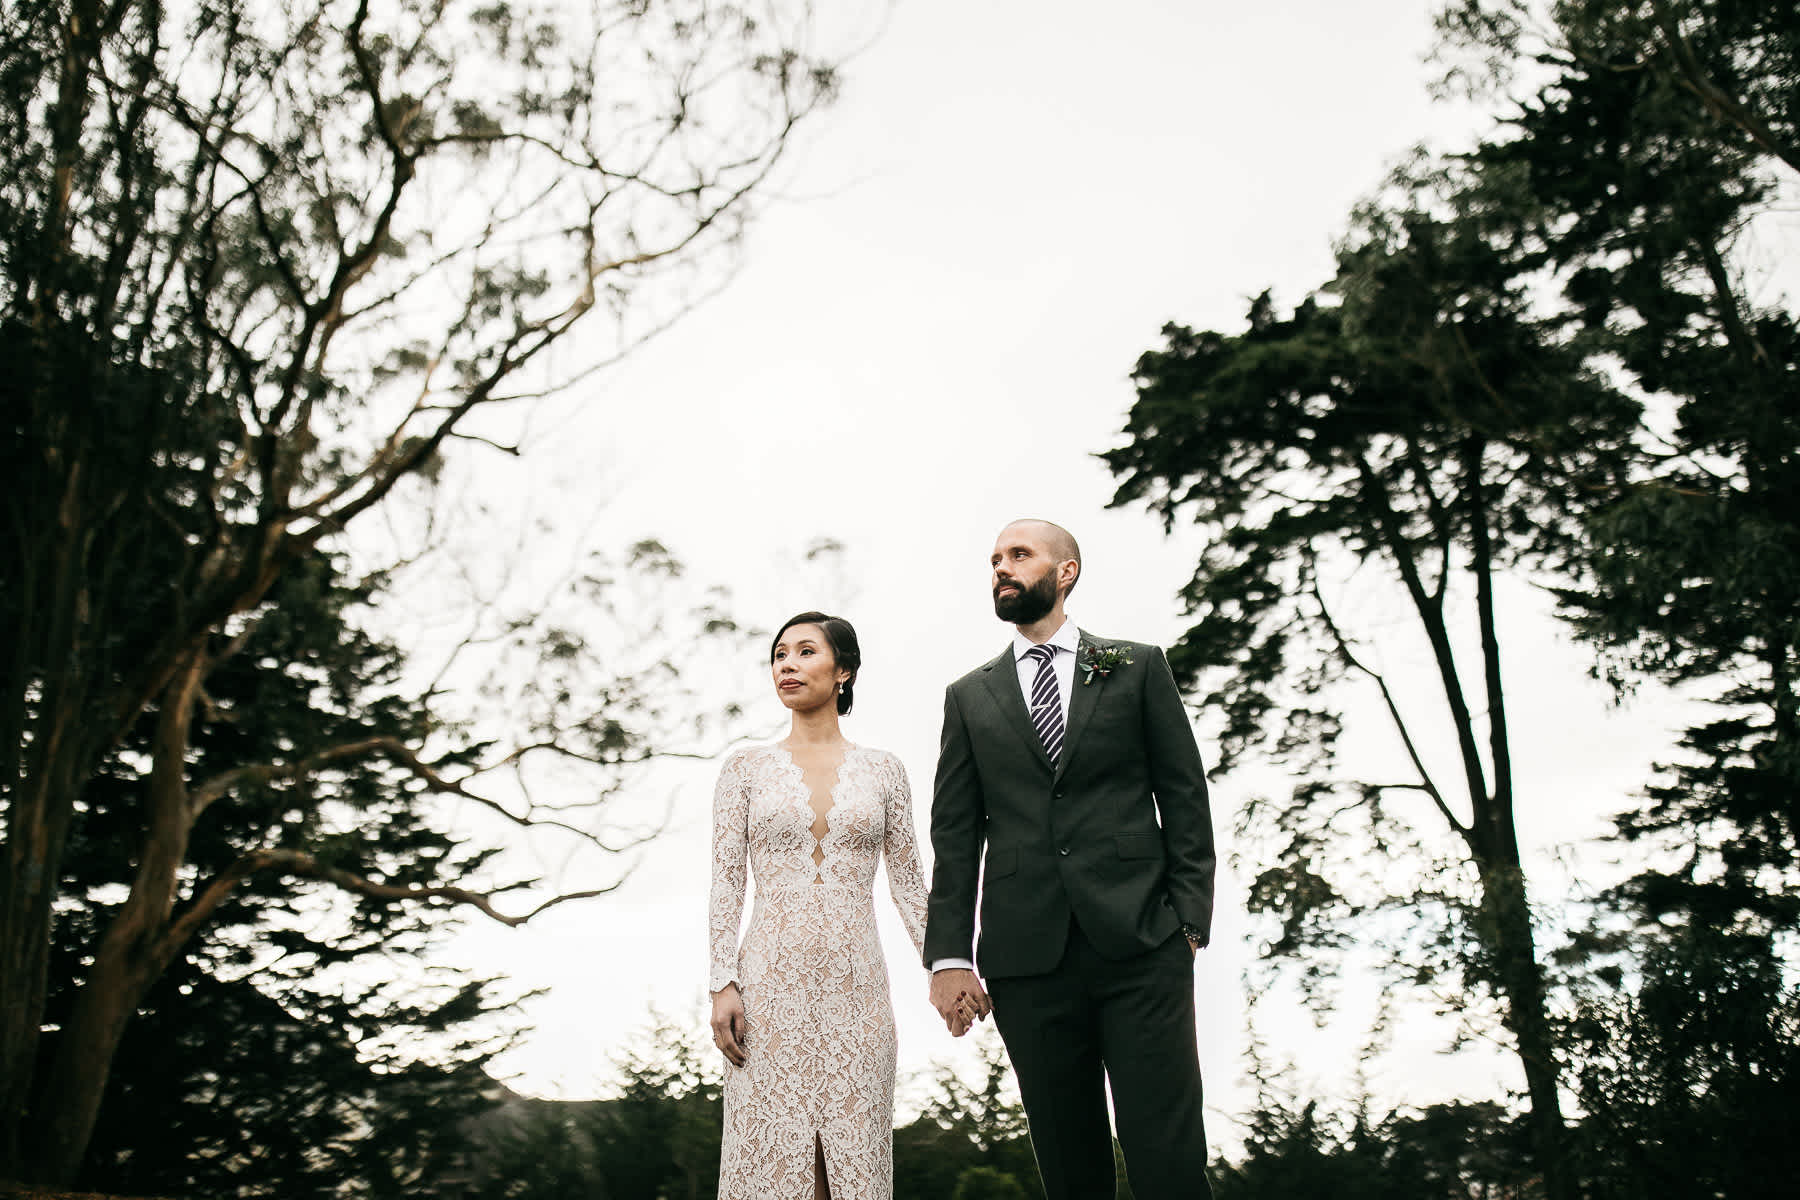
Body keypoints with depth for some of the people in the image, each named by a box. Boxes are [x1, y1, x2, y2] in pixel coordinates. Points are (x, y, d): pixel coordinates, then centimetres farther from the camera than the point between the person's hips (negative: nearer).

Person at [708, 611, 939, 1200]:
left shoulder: (882, 769, 8)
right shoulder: (746, 768, 6)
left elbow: (908, 881, 9)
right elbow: (726, 883, 3)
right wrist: (722, 986, -6)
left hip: (855, 985, 1)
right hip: (772, 983, -1)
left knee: (856, 1151, 2)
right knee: (773, 1150, -1)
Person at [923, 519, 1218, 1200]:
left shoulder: (1137, 668, 13)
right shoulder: (970, 697, 17)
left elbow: (1184, 798, 7)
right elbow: (955, 832, 11)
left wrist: (1188, 917, -4)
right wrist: (950, 954, 2)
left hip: (1140, 946, -2)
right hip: (1027, 958, 2)